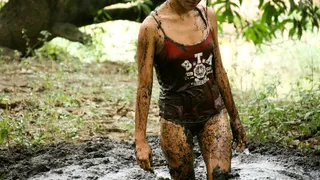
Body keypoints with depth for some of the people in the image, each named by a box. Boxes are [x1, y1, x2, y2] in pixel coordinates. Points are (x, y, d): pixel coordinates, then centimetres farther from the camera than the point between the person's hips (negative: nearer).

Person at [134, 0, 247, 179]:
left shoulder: (208, 15, 2)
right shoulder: (152, 26, -11)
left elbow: (219, 71, 10)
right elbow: (144, 87, -9)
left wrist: (235, 117, 14)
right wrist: (140, 139, -12)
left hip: (214, 113, 3)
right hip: (176, 119, -3)